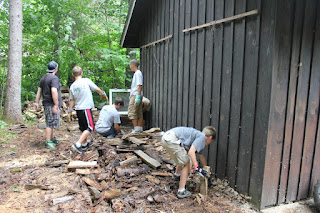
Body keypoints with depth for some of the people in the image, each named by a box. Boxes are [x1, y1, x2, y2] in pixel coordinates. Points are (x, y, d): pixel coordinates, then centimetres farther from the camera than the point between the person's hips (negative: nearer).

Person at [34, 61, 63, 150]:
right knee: (51, 123, -6)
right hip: (52, 104, -10)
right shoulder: (54, 78, -14)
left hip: (46, 103, 10)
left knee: (50, 123, 18)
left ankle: (52, 139, 29)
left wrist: (36, 102, 17)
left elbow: (39, 91, 16)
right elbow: (54, 91, -24)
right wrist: (56, 105, -23)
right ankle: (47, 142, -3)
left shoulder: (43, 78, 15)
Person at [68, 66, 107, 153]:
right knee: (90, 128, -3)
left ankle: (84, 144, 31)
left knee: (84, 128, 18)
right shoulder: (86, 81, -6)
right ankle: (78, 144, -12)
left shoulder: (72, 86, 6)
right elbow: (97, 89, -1)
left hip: (78, 109, 6)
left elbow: (72, 100, 10)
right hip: (86, 108, -6)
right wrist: (104, 94, 17)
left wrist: (69, 111, 21)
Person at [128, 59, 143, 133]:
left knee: (131, 113, -10)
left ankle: (136, 129, -8)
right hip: (135, 96, 10)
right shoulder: (136, 73, 20)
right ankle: (140, 129, 13)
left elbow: (140, 85, -19)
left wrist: (138, 96, -23)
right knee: (139, 113, 9)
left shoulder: (138, 73, -11)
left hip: (136, 95, -10)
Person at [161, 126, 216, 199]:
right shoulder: (202, 136, -1)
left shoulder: (198, 135, 26)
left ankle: (177, 174, 58)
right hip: (171, 139, -10)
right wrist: (197, 167, -12)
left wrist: (206, 170, 47)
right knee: (186, 164, 1)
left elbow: (201, 156, 38)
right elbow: (191, 152, -15)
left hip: (165, 138, 10)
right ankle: (181, 191, 5)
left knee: (183, 159, 32)